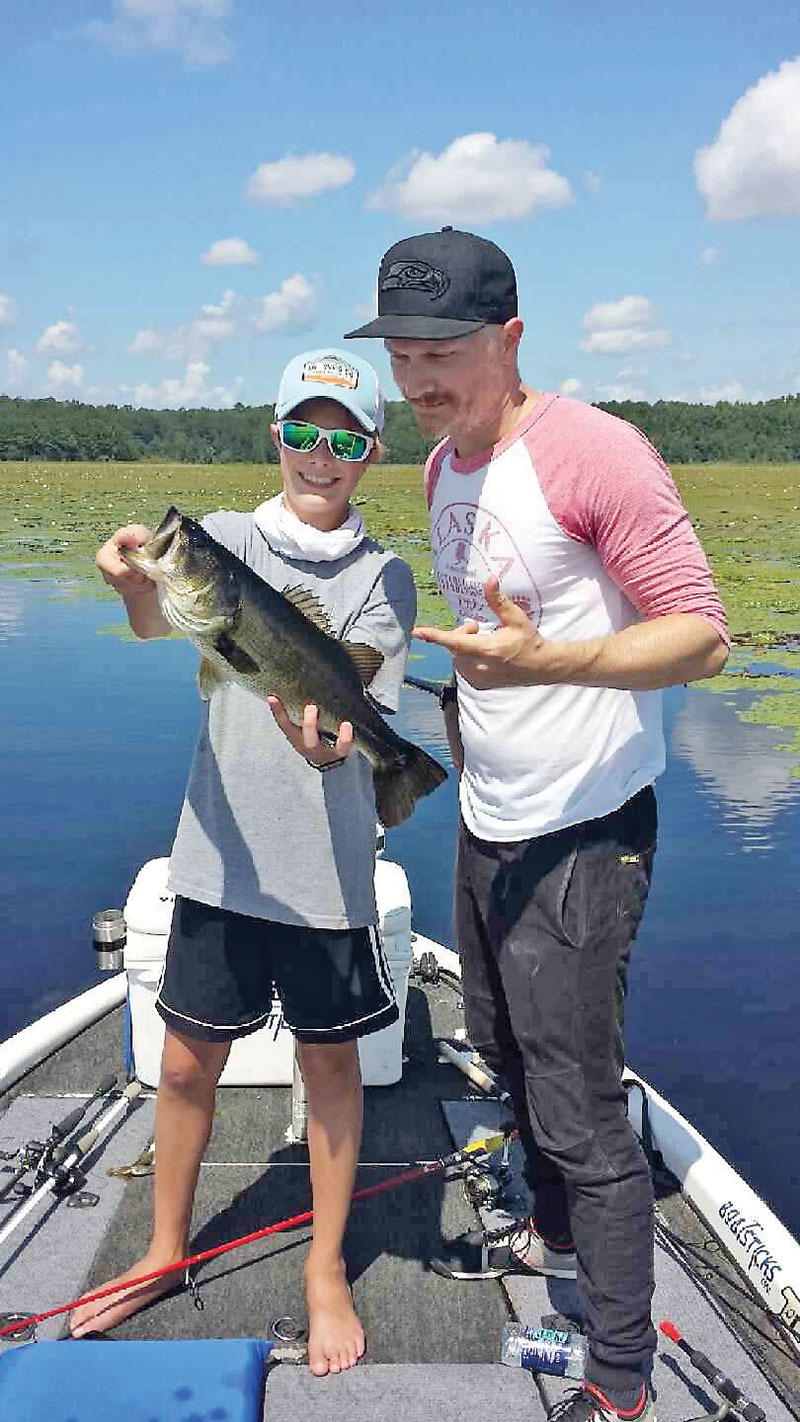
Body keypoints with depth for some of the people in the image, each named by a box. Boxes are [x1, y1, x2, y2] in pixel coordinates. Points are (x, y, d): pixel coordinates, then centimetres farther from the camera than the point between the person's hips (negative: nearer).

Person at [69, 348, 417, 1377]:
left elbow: (352, 732, -10)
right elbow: (154, 623, -18)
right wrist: (135, 577, -40)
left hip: (326, 867, -1)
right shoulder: (228, 538, 1)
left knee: (329, 1062, 12)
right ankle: (165, 1253, 36)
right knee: (187, 1062, 12)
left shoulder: (381, 578, -2)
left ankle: (325, 1272, 32)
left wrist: (324, 739, -33)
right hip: (220, 856, 1)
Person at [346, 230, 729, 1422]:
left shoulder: (594, 453, -20)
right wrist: (465, 704, 12)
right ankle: (552, 1236, 49)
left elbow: (702, 637, -22)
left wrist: (545, 663, -36)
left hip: (582, 840, -9)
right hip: (486, 827, 9)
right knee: (511, 1057, 24)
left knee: (582, 1115, -2)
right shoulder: (445, 465, 7)